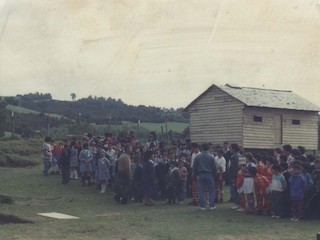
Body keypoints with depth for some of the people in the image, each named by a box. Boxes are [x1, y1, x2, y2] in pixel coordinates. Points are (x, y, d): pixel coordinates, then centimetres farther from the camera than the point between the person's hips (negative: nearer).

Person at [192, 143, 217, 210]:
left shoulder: (197, 157, 0)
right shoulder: (211, 157, -4)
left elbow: (194, 167, 5)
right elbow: (214, 167, -1)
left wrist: (195, 174, 17)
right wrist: (214, 175, 12)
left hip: (201, 175, 1)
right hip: (209, 175, -1)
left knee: (201, 191, 6)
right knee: (211, 191, 6)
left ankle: (202, 206, 5)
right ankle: (212, 205, 2)